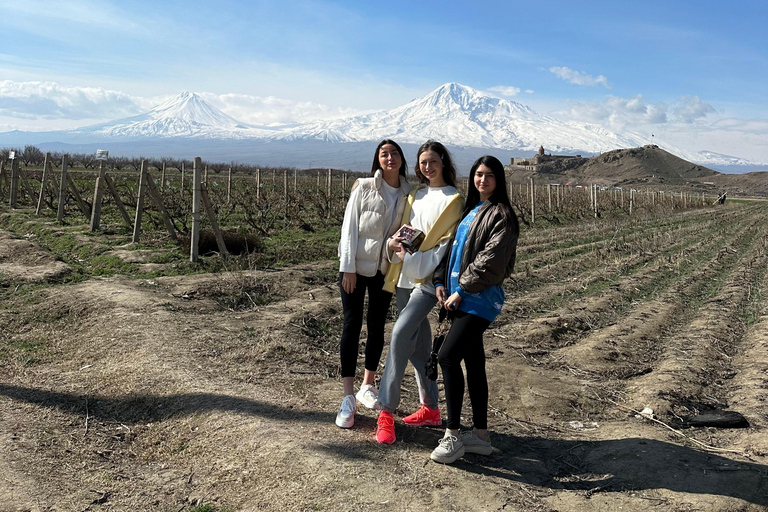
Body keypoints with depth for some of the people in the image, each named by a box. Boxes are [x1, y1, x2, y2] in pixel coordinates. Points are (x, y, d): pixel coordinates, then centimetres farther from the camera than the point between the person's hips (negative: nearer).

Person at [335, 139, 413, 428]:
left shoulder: (408, 195, 3)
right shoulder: (364, 188, -5)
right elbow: (349, 227, -7)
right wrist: (347, 268, -12)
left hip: (385, 270, 3)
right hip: (356, 267, -3)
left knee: (377, 327, 10)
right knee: (352, 325, -4)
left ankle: (367, 387, 29)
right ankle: (348, 399, 2)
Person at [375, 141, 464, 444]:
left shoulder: (454, 199, -3)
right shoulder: (415, 196, 16)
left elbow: (450, 243, -9)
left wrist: (416, 259, -18)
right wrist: (394, 243, -6)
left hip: (428, 279, -7)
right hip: (405, 277, 7)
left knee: (400, 333, -20)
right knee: (417, 344, 10)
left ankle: (387, 410, -12)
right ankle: (430, 408, 22)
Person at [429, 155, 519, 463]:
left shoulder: (501, 215, -7)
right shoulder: (468, 210, 18)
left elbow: (491, 261, -16)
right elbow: (452, 246, 19)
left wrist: (462, 289, -14)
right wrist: (441, 280, 5)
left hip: (480, 299, -8)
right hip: (460, 298, 8)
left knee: (447, 357, -15)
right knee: (473, 363, 11)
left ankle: (453, 436, -5)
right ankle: (481, 435, 20)